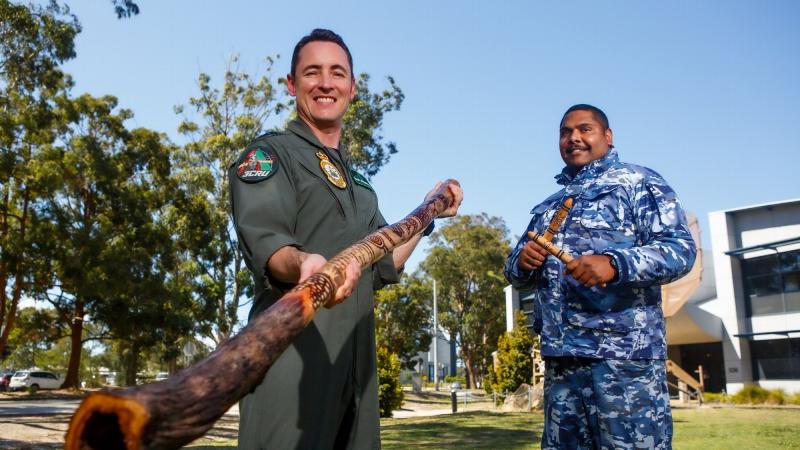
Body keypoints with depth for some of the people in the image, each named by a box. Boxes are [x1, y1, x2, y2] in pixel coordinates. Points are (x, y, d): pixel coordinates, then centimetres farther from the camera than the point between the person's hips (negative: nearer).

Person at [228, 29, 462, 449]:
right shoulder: (270, 153, -1)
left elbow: (383, 267, 23)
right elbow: (264, 244, -18)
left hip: (356, 360, 7)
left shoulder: (358, 180, 22)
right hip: (292, 355, -7)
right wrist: (303, 264, -38)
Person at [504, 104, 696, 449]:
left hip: (622, 353, -6)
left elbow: (680, 247, -8)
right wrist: (522, 262, -2)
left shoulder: (638, 182, 5)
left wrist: (615, 264, -25)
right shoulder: (549, 206, 23)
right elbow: (517, 275, 22)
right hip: (559, 358, 6)